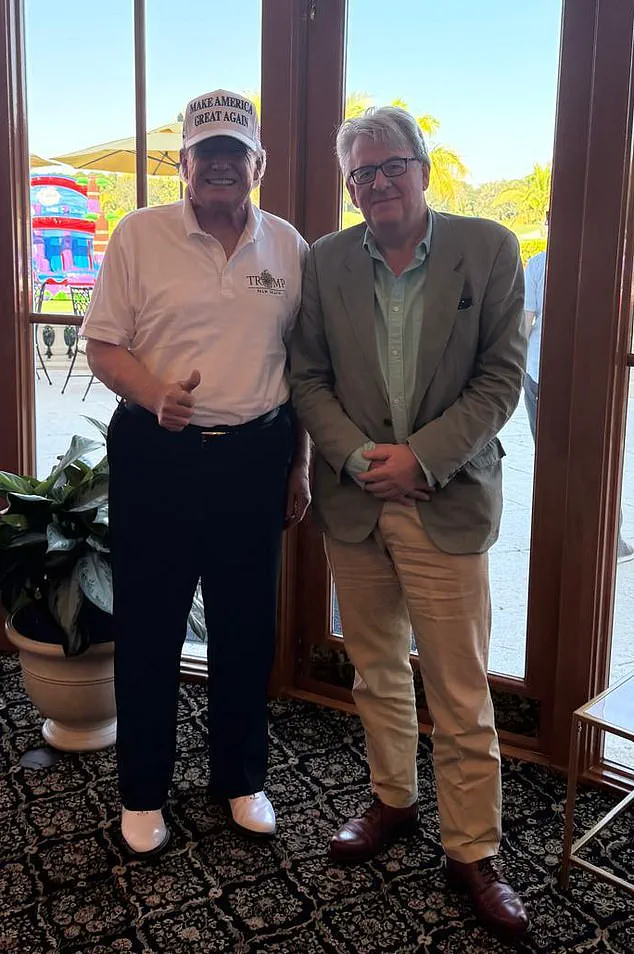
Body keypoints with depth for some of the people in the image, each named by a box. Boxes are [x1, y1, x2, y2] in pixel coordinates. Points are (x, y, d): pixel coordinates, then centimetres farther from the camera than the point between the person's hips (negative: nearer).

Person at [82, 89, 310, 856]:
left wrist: (300, 463, 8)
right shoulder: (139, 235, -3)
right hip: (155, 456, -2)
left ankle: (240, 778, 33)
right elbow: (102, 345, -2)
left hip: (255, 458, 2)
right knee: (147, 629, 8)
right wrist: (153, 395, -22)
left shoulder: (289, 247, 6)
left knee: (247, 627, 12)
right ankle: (142, 791, 28)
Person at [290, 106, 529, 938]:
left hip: (446, 502, -3)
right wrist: (358, 456, -10)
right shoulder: (327, 262, 4)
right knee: (377, 669, 17)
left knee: (460, 690, 3)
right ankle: (393, 801, 37)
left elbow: (502, 377, -6)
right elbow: (308, 377, 5)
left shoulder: (489, 249, -3)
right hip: (352, 500, 3)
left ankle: (473, 850, 20)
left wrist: (420, 459, -14)